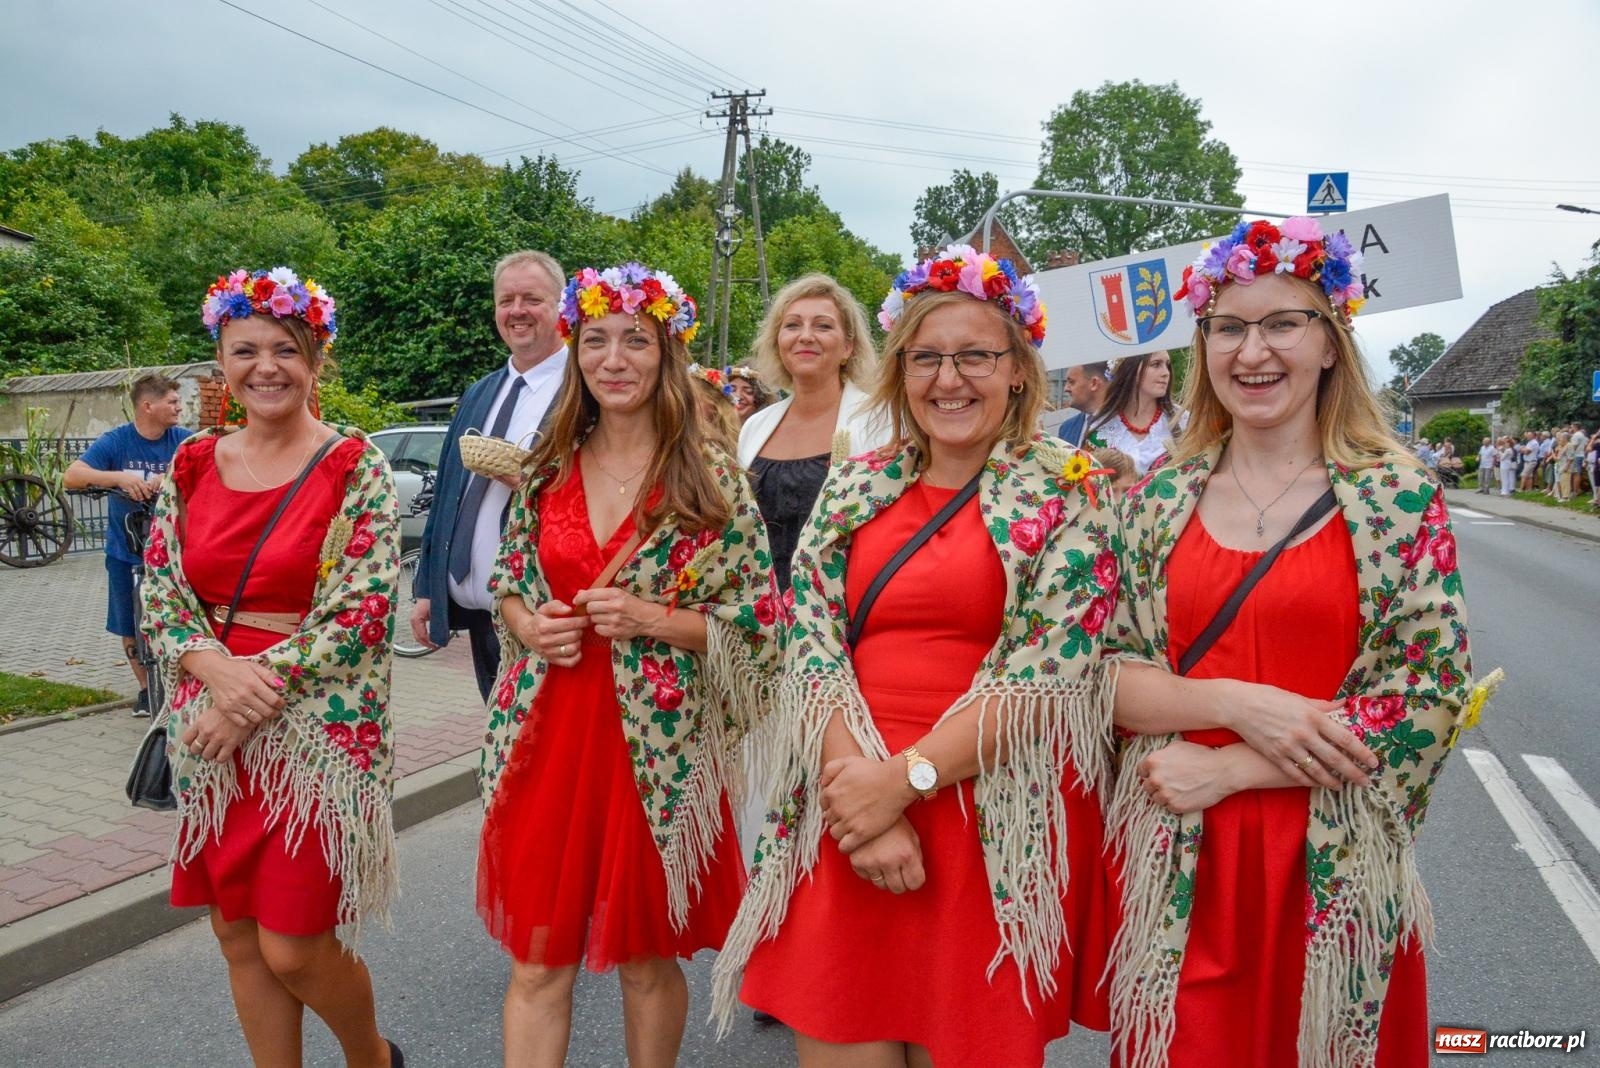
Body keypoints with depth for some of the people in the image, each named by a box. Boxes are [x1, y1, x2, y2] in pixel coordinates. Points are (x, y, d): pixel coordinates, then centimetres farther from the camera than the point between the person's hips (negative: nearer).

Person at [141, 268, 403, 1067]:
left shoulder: (355, 466, -8)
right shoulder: (194, 463, 6)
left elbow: (360, 611, -13)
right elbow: (160, 594, 6)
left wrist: (257, 691, -15)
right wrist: (216, 668, -13)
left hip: (316, 727, -5)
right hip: (212, 727, 5)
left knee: (294, 947, 1)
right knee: (238, 934, 12)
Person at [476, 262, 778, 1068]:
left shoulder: (712, 477, -6)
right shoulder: (547, 469, 5)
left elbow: (757, 620, -6)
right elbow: (506, 586, 15)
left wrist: (653, 620, -18)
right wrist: (527, 624, -6)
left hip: (655, 741, -2)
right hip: (546, 732, 3)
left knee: (647, 956, 14)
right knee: (536, 960, 8)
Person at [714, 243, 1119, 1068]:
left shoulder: (1067, 493, -4)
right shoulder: (854, 487, 7)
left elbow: (1051, 669, -13)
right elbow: (811, 646, 1)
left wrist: (906, 778, -15)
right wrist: (861, 789, -11)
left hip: (998, 826, -3)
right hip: (853, 807, 3)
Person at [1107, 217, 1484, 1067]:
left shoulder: (1399, 496, -5)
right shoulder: (1159, 499, 2)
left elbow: (1434, 699, -10)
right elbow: (1110, 677, 1)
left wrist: (1227, 770, -14)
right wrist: (1237, 704, -17)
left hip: (1334, 870, -1)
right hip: (1176, 868, 2)